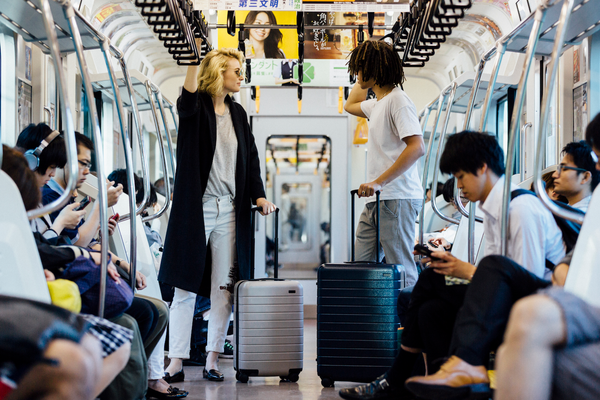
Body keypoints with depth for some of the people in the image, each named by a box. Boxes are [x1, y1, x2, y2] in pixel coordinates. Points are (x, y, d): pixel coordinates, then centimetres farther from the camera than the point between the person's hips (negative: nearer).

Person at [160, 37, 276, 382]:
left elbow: (251, 157, 16)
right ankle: (176, 362, 0)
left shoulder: (237, 113, 14)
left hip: (230, 210, 5)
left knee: (224, 287, 4)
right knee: (186, 285, -3)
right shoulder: (197, 108, -2)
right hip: (196, 207, -5)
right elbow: (186, 104, -27)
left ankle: (213, 360, 10)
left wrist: (259, 195, 4)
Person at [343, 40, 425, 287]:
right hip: (375, 201, 10)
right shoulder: (377, 104, 19)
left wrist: (379, 182, -25)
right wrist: (363, 81, 28)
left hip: (397, 200, -10)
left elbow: (417, 148, -22)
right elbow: (350, 105, 43)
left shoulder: (398, 100, -10)